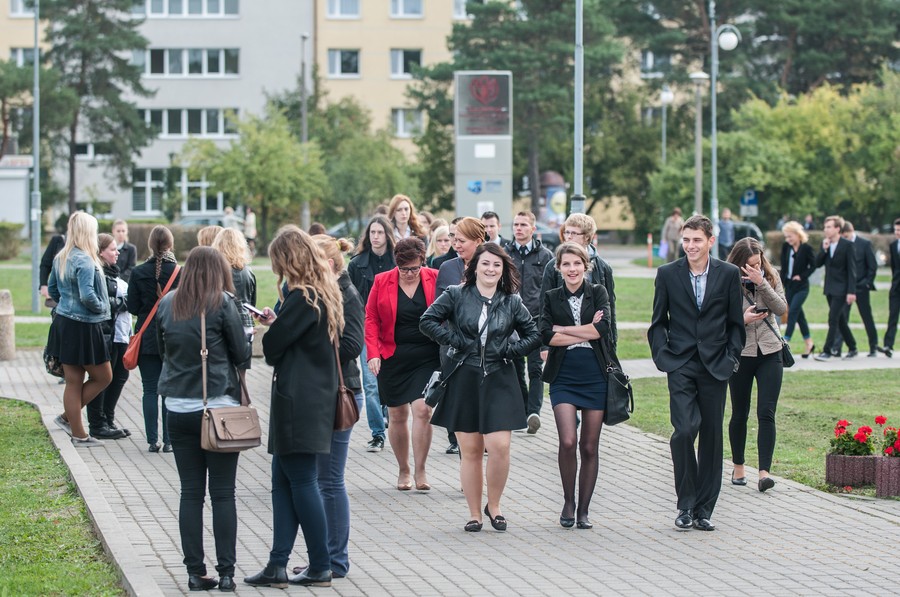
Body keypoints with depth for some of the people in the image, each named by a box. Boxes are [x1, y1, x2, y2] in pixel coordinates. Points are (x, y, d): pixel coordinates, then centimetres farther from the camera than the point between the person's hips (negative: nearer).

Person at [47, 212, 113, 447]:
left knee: (74, 380, 11)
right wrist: (102, 308, -9)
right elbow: (87, 295, -27)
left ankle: (78, 434, 14)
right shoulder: (85, 261, -19)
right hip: (83, 327, -9)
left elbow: (52, 289, 17)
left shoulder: (60, 258, 8)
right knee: (103, 376, 7)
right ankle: (69, 417, 10)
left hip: (64, 321, 9)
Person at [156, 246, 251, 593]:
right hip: (219, 406, -3)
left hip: (178, 408, 3)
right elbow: (242, 355, -2)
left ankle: (195, 572, 5)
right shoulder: (223, 304, -8)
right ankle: (226, 572, 1)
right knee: (223, 493, 2)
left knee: (190, 493, 6)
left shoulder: (167, 305, 4)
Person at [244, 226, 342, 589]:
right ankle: (278, 565, 8)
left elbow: (274, 347, -11)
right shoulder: (325, 293, 12)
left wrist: (269, 331, 9)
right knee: (283, 481, 9)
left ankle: (321, 568, 3)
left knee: (301, 481, -2)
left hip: (298, 401, -9)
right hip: (316, 398, 9)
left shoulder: (300, 297, -16)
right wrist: (276, 324, 11)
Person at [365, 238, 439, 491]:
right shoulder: (382, 282, 0)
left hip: (427, 356, -2)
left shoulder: (435, 280, -2)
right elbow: (371, 319, 2)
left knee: (422, 410, -14)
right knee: (397, 415, 8)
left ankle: (420, 471, -5)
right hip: (392, 357, 2)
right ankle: (403, 471, 22)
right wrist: (373, 353, -10)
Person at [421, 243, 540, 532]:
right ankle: (474, 513, 13)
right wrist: (454, 340, -7)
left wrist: (510, 350, -1)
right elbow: (427, 321, -2)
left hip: (499, 382, 1)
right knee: (470, 450, 3)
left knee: (499, 446, -10)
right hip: (463, 381, -1)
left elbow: (534, 335, 13)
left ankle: (494, 506, 11)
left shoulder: (512, 302, 6)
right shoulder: (456, 296, 2)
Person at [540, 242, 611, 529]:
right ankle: (568, 503, 4)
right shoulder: (552, 298, 7)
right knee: (568, 441, -16)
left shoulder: (598, 293, 5)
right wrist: (587, 332, -11)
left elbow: (603, 327, -12)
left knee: (589, 447, 3)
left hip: (596, 378, 0)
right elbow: (546, 336, -8)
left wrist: (563, 329, -8)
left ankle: (583, 510, 13)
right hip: (564, 379, 0)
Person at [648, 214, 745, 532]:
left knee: (712, 437, 5)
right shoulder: (668, 274, 4)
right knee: (684, 430, -16)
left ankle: (703, 508, 15)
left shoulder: (729, 274, 4)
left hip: (715, 365, 1)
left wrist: (731, 357, 0)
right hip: (680, 365, -1)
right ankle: (686, 504, -4)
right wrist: (662, 355, -2)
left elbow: (736, 323, 9)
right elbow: (658, 322, 10)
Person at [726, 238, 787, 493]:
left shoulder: (771, 278, 2)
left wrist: (761, 283, -20)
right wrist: (742, 320, -21)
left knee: (767, 413, -9)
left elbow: (781, 308, -11)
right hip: (740, 355, -1)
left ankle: (764, 472, -15)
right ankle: (738, 467, 27)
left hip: (770, 354, 1)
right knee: (740, 414, 10)